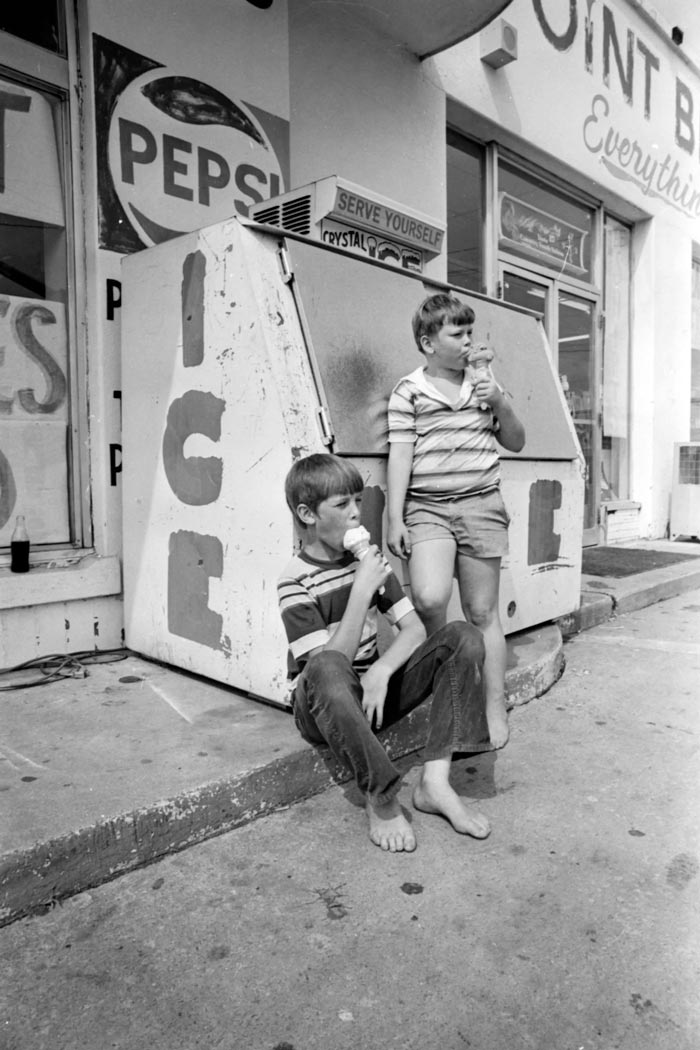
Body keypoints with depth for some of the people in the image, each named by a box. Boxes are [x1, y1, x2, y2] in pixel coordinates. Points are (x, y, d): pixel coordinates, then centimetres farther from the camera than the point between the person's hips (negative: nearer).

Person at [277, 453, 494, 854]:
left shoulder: (369, 560, 4)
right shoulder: (296, 582, -13)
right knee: (327, 669, -42)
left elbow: (414, 629, -2)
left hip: (373, 691, 6)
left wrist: (381, 670, -22)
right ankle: (381, 800, -25)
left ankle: (435, 781, -21)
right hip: (323, 708, -5)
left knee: (465, 637, -14)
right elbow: (329, 662, -23)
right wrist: (362, 590, -26)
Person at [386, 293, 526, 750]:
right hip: (427, 508, -2)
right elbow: (400, 456, -1)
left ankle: (495, 709, 18)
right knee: (429, 598, -24)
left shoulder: (484, 382, 13)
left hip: (481, 505, 2)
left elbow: (516, 443, 17)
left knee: (483, 613, 5)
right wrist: (395, 519, -7)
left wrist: (501, 403, -1)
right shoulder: (408, 391, 3)